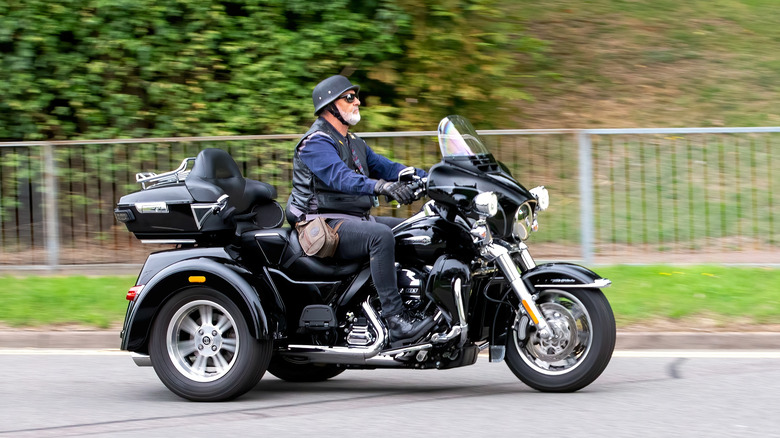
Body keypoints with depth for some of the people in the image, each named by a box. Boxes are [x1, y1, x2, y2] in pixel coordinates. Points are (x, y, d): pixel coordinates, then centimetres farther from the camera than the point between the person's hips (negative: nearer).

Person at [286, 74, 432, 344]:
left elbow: (386, 168, 18)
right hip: (325, 225, -10)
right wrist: (381, 186, -43)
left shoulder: (354, 144, 22)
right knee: (381, 235, -33)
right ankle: (396, 321, -38)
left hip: (356, 219, 10)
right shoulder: (317, 142, -10)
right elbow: (341, 178, -28)